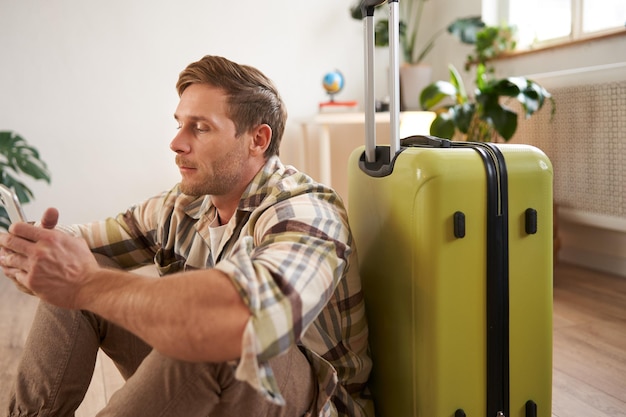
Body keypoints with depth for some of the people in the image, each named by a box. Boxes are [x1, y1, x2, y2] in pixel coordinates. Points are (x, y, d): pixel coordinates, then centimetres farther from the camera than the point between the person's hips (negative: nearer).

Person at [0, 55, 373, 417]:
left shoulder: (303, 213, -26)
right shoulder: (182, 207, -1)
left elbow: (248, 317, -49)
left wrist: (88, 283, -39)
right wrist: (46, 247, -20)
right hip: (205, 384, 7)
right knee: (69, 295, -1)